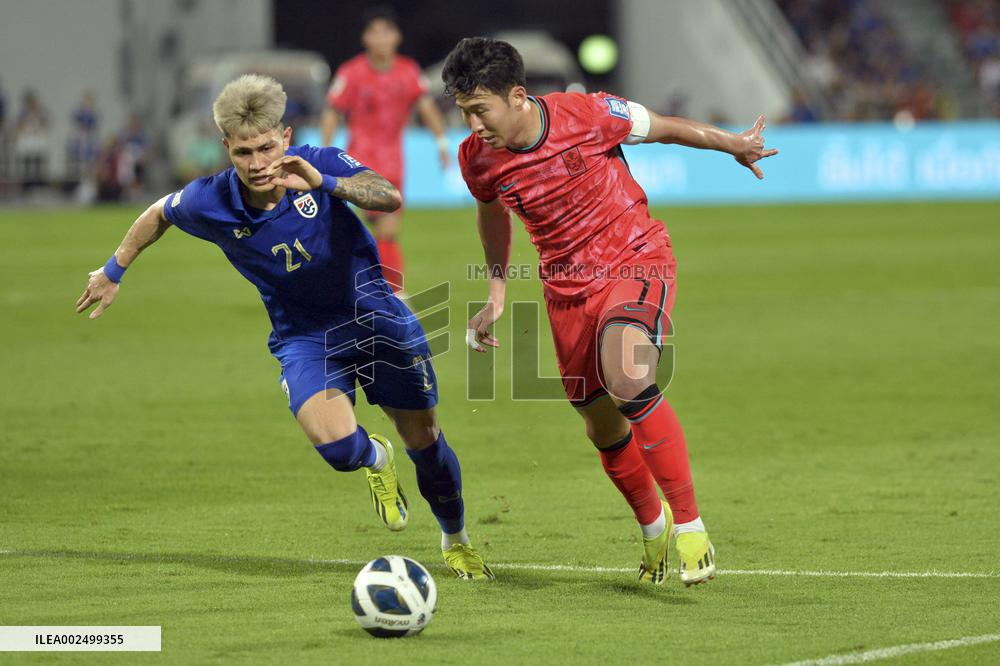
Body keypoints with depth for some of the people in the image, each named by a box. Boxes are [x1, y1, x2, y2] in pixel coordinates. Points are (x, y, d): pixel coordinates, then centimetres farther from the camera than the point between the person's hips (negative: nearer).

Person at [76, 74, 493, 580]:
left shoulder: (318, 165, -20)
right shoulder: (210, 203, -15)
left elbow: (390, 197, -36)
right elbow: (159, 214, 8)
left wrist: (324, 183, -50)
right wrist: (113, 272, 17)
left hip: (373, 310, 0)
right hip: (303, 335, 0)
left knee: (424, 439, 7)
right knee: (337, 446, -24)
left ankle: (455, 540, 36)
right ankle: (375, 461, 16)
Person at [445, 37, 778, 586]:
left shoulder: (586, 115, -19)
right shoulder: (477, 159, -7)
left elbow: (662, 127, -1)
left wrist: (734, 145, 11)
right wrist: (496, 294, 17)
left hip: (636, 262, -5)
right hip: (567, 288, 5)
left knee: (627, 381, -31)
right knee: (602, 425, 9)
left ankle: (688, 523, -20)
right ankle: (652, 524, 39)